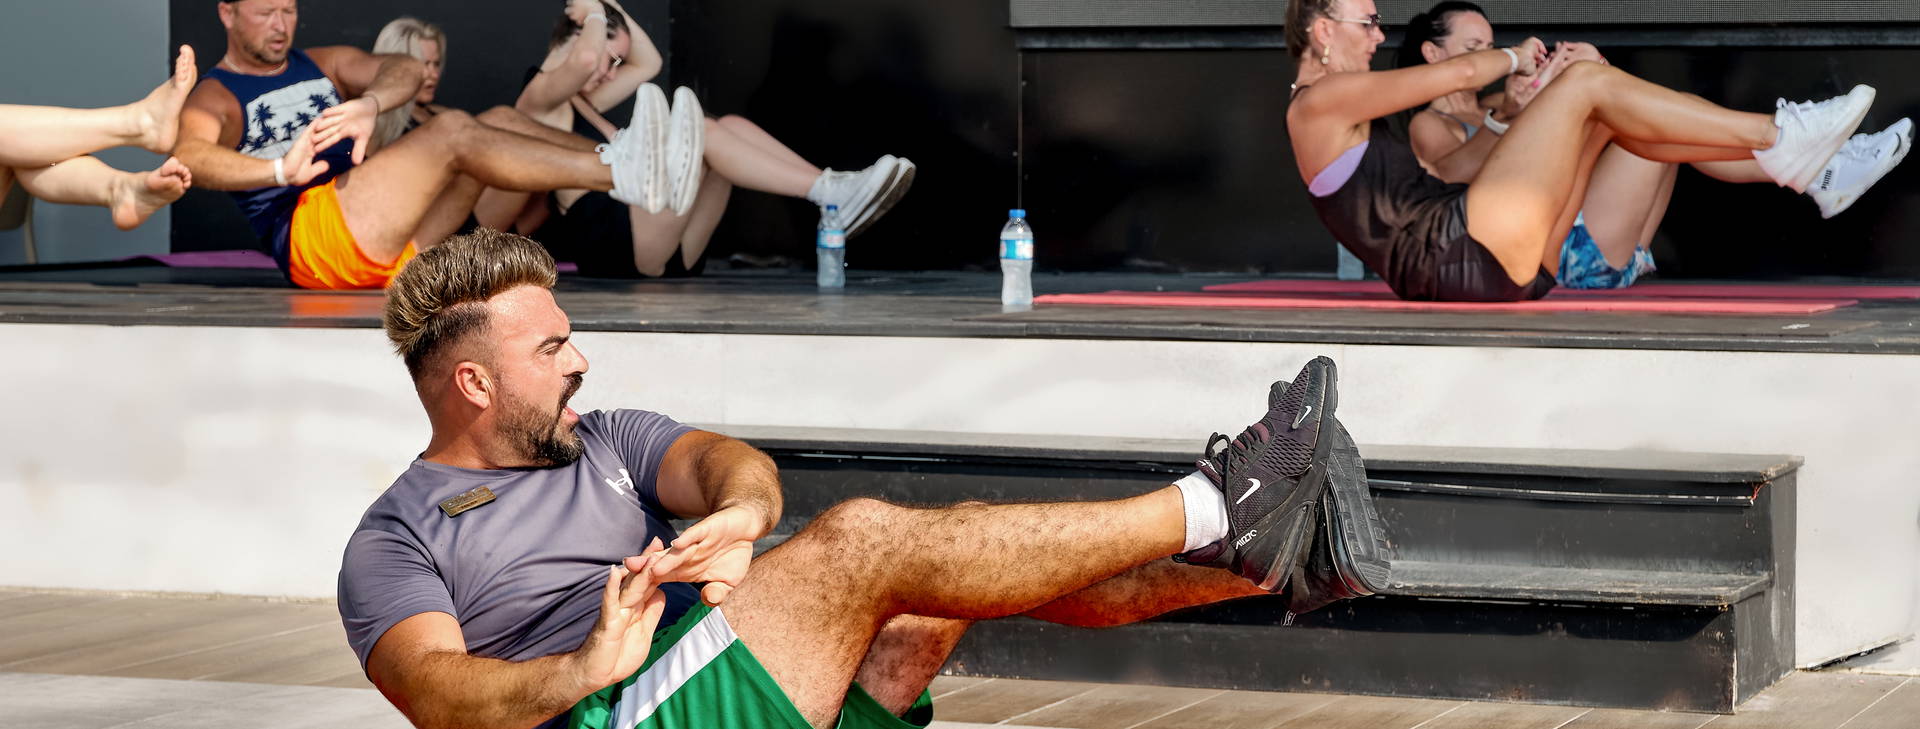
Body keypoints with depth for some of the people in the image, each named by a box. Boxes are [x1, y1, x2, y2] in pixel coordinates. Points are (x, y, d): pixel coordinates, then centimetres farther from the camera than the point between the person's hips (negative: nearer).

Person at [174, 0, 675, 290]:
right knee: (452, 132, -22)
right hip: (309, 237, -7)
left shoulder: (325, 66, 24)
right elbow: (189, 155, -18)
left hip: (390, 236, 7)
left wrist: (369, 104, -20)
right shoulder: (216, 98, 6)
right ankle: (615, 172, -27)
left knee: (498, 122, -4)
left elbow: (406, 71, 5)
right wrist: (280, 171, -37)